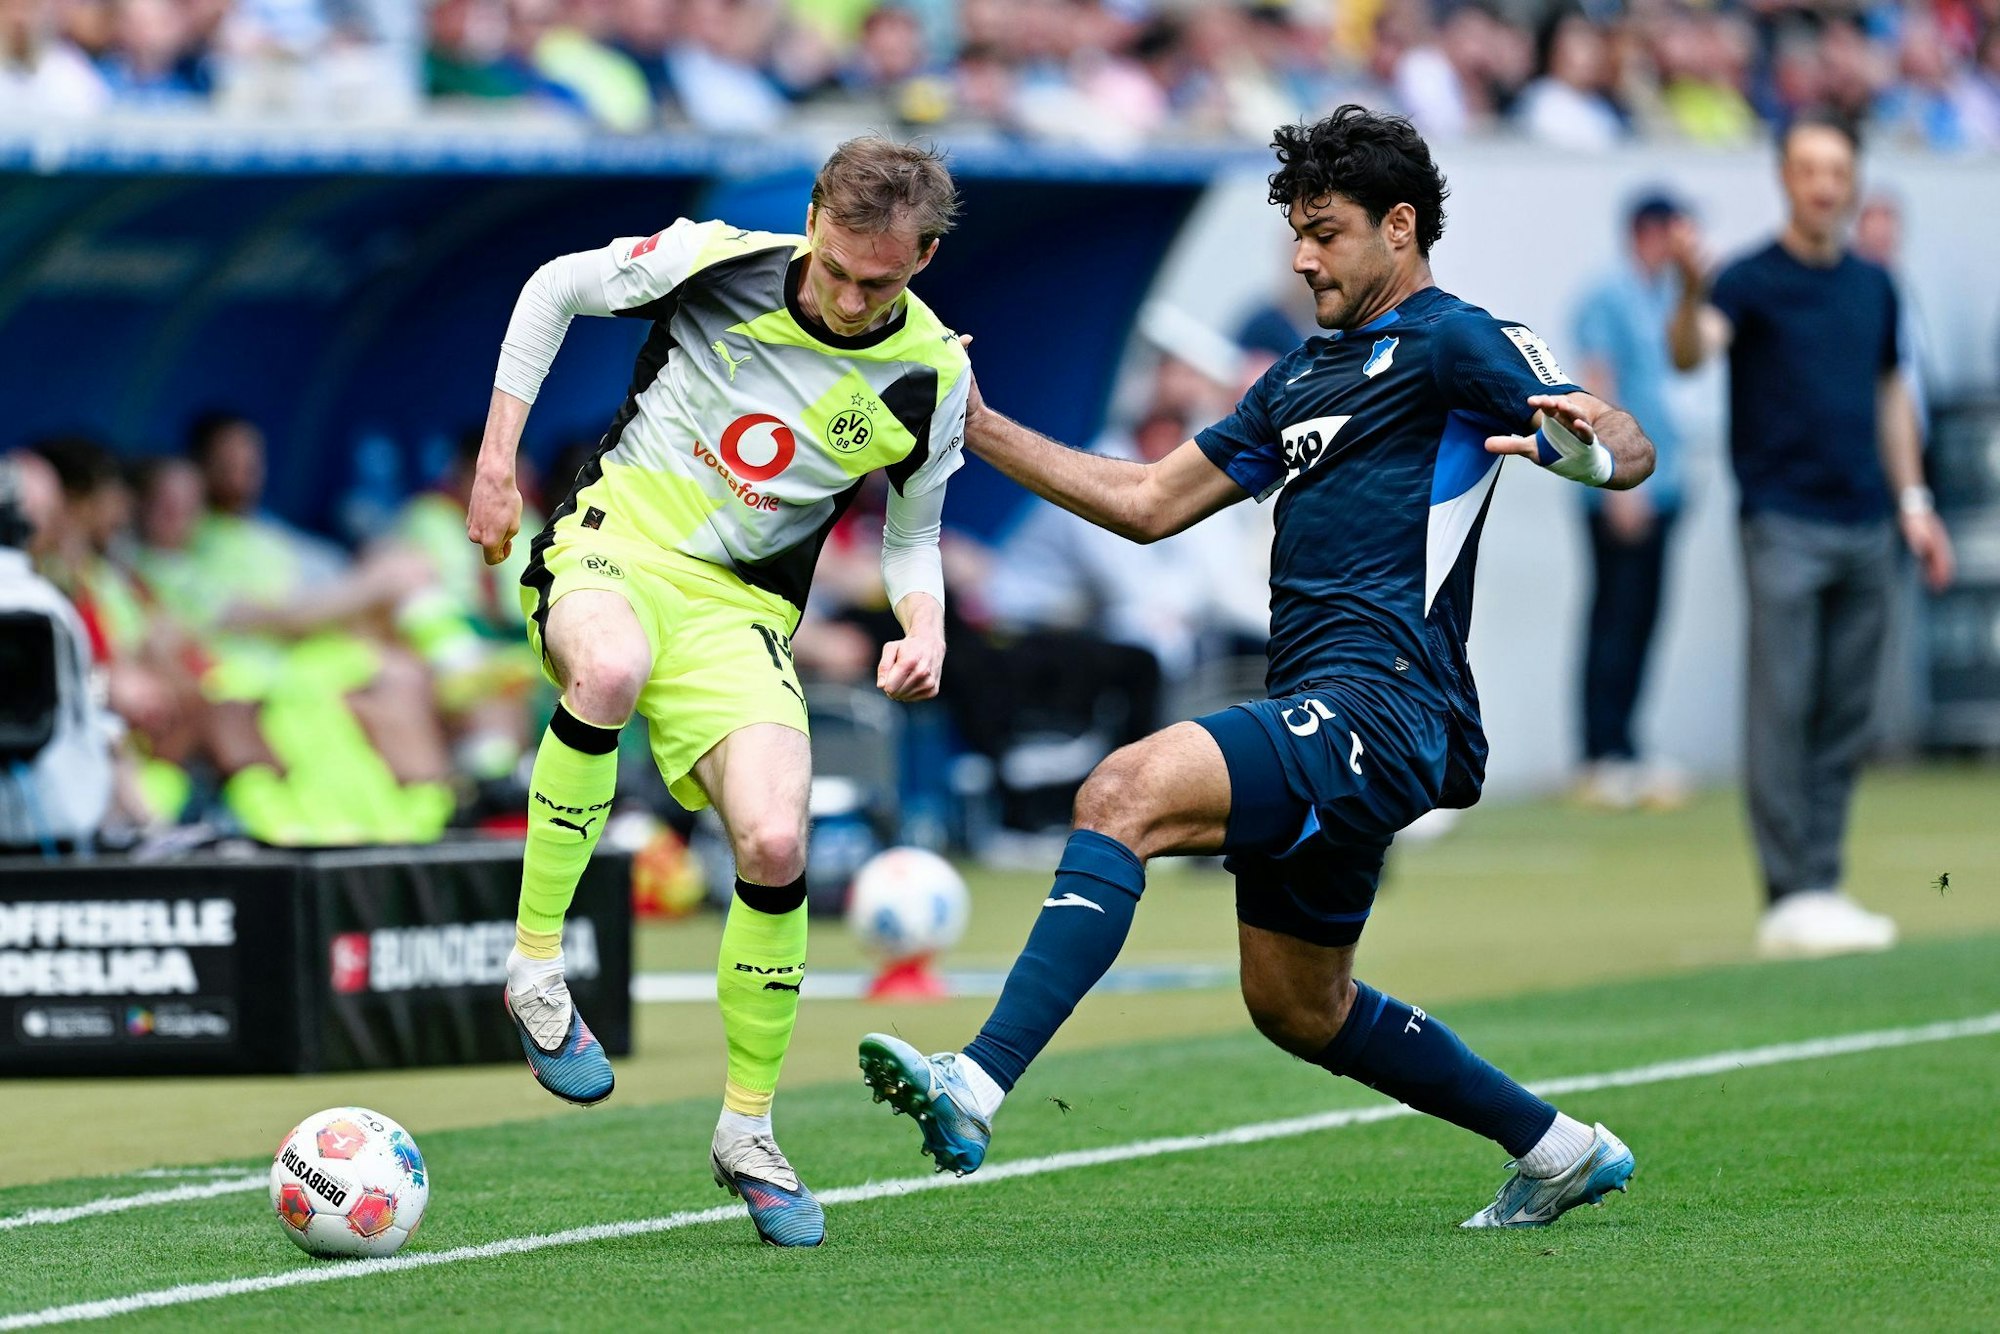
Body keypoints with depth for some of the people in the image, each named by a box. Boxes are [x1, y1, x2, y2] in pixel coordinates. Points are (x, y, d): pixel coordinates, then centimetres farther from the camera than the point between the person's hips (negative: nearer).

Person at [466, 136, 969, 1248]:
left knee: (776, 846, -19)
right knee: (609, 669, -40)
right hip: (613, 543, -2)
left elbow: (913, 534, 13)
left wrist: (926, 630, -8)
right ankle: (536, 965, -25)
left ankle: (749, 1130, 3)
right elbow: (557, 288, 6)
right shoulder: (720, 264, -11)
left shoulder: (928, 381, -4)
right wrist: (497, 461, 3)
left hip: (738, 610, 2)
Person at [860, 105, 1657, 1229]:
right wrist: (982, 430, 21)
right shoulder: (1305, 376, 24)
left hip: (1379, 708, -10)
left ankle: (976, 1088, -38)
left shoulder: (1454, 342, -2)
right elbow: (1149, 502, 26)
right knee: (1298, 1007, 19)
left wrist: (1593, 446, -36)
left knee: (1125, 795, -27)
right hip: (1319, 718, 10)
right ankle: (1557, 1150, 33)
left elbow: (1632, 451, -12)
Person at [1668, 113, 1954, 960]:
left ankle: (1823, 889, 11)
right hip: (1783, 524, -6)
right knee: (1781, 712, -8)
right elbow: (1691, 353, -22)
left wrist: (1912, 501, 19)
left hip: (1866, 529, 6)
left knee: (1845, 719, 6)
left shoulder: (1873, 287, 14)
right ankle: (1789, 900, -8)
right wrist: (1690, 292, -43)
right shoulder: (1752, 280, -4)